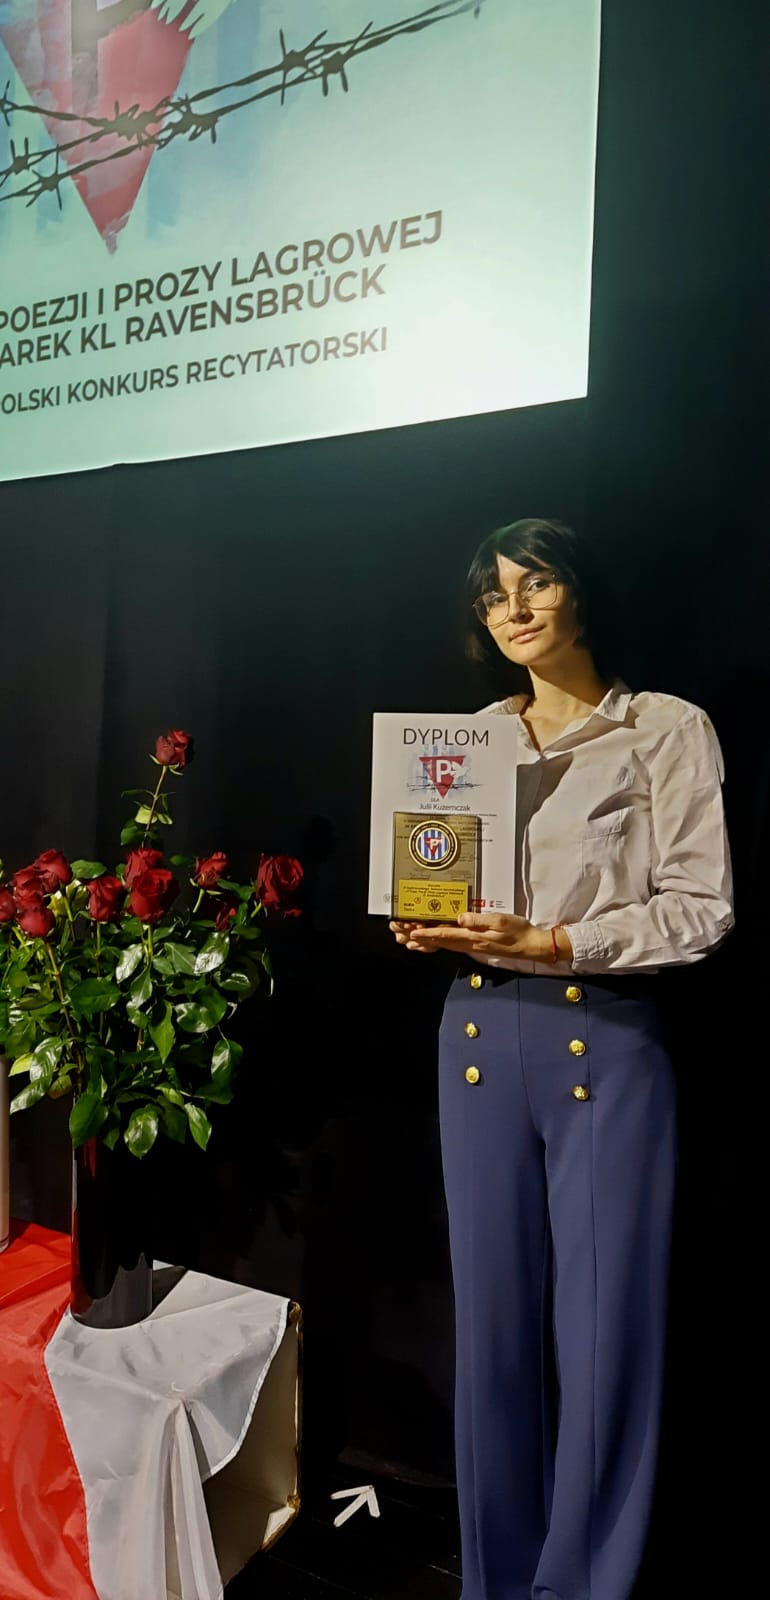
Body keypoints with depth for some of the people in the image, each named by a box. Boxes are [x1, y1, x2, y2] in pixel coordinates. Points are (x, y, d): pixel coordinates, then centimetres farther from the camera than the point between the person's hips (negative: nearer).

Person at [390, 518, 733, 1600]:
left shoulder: (669, 730, -2)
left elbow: (702, 907, -8)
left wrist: (555, 944, -19)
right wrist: (434, 930, -5)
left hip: (606, 1039, -3)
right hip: (480, 1035, 4)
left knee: (604, 1326, 4)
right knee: (494, 1313, 12)